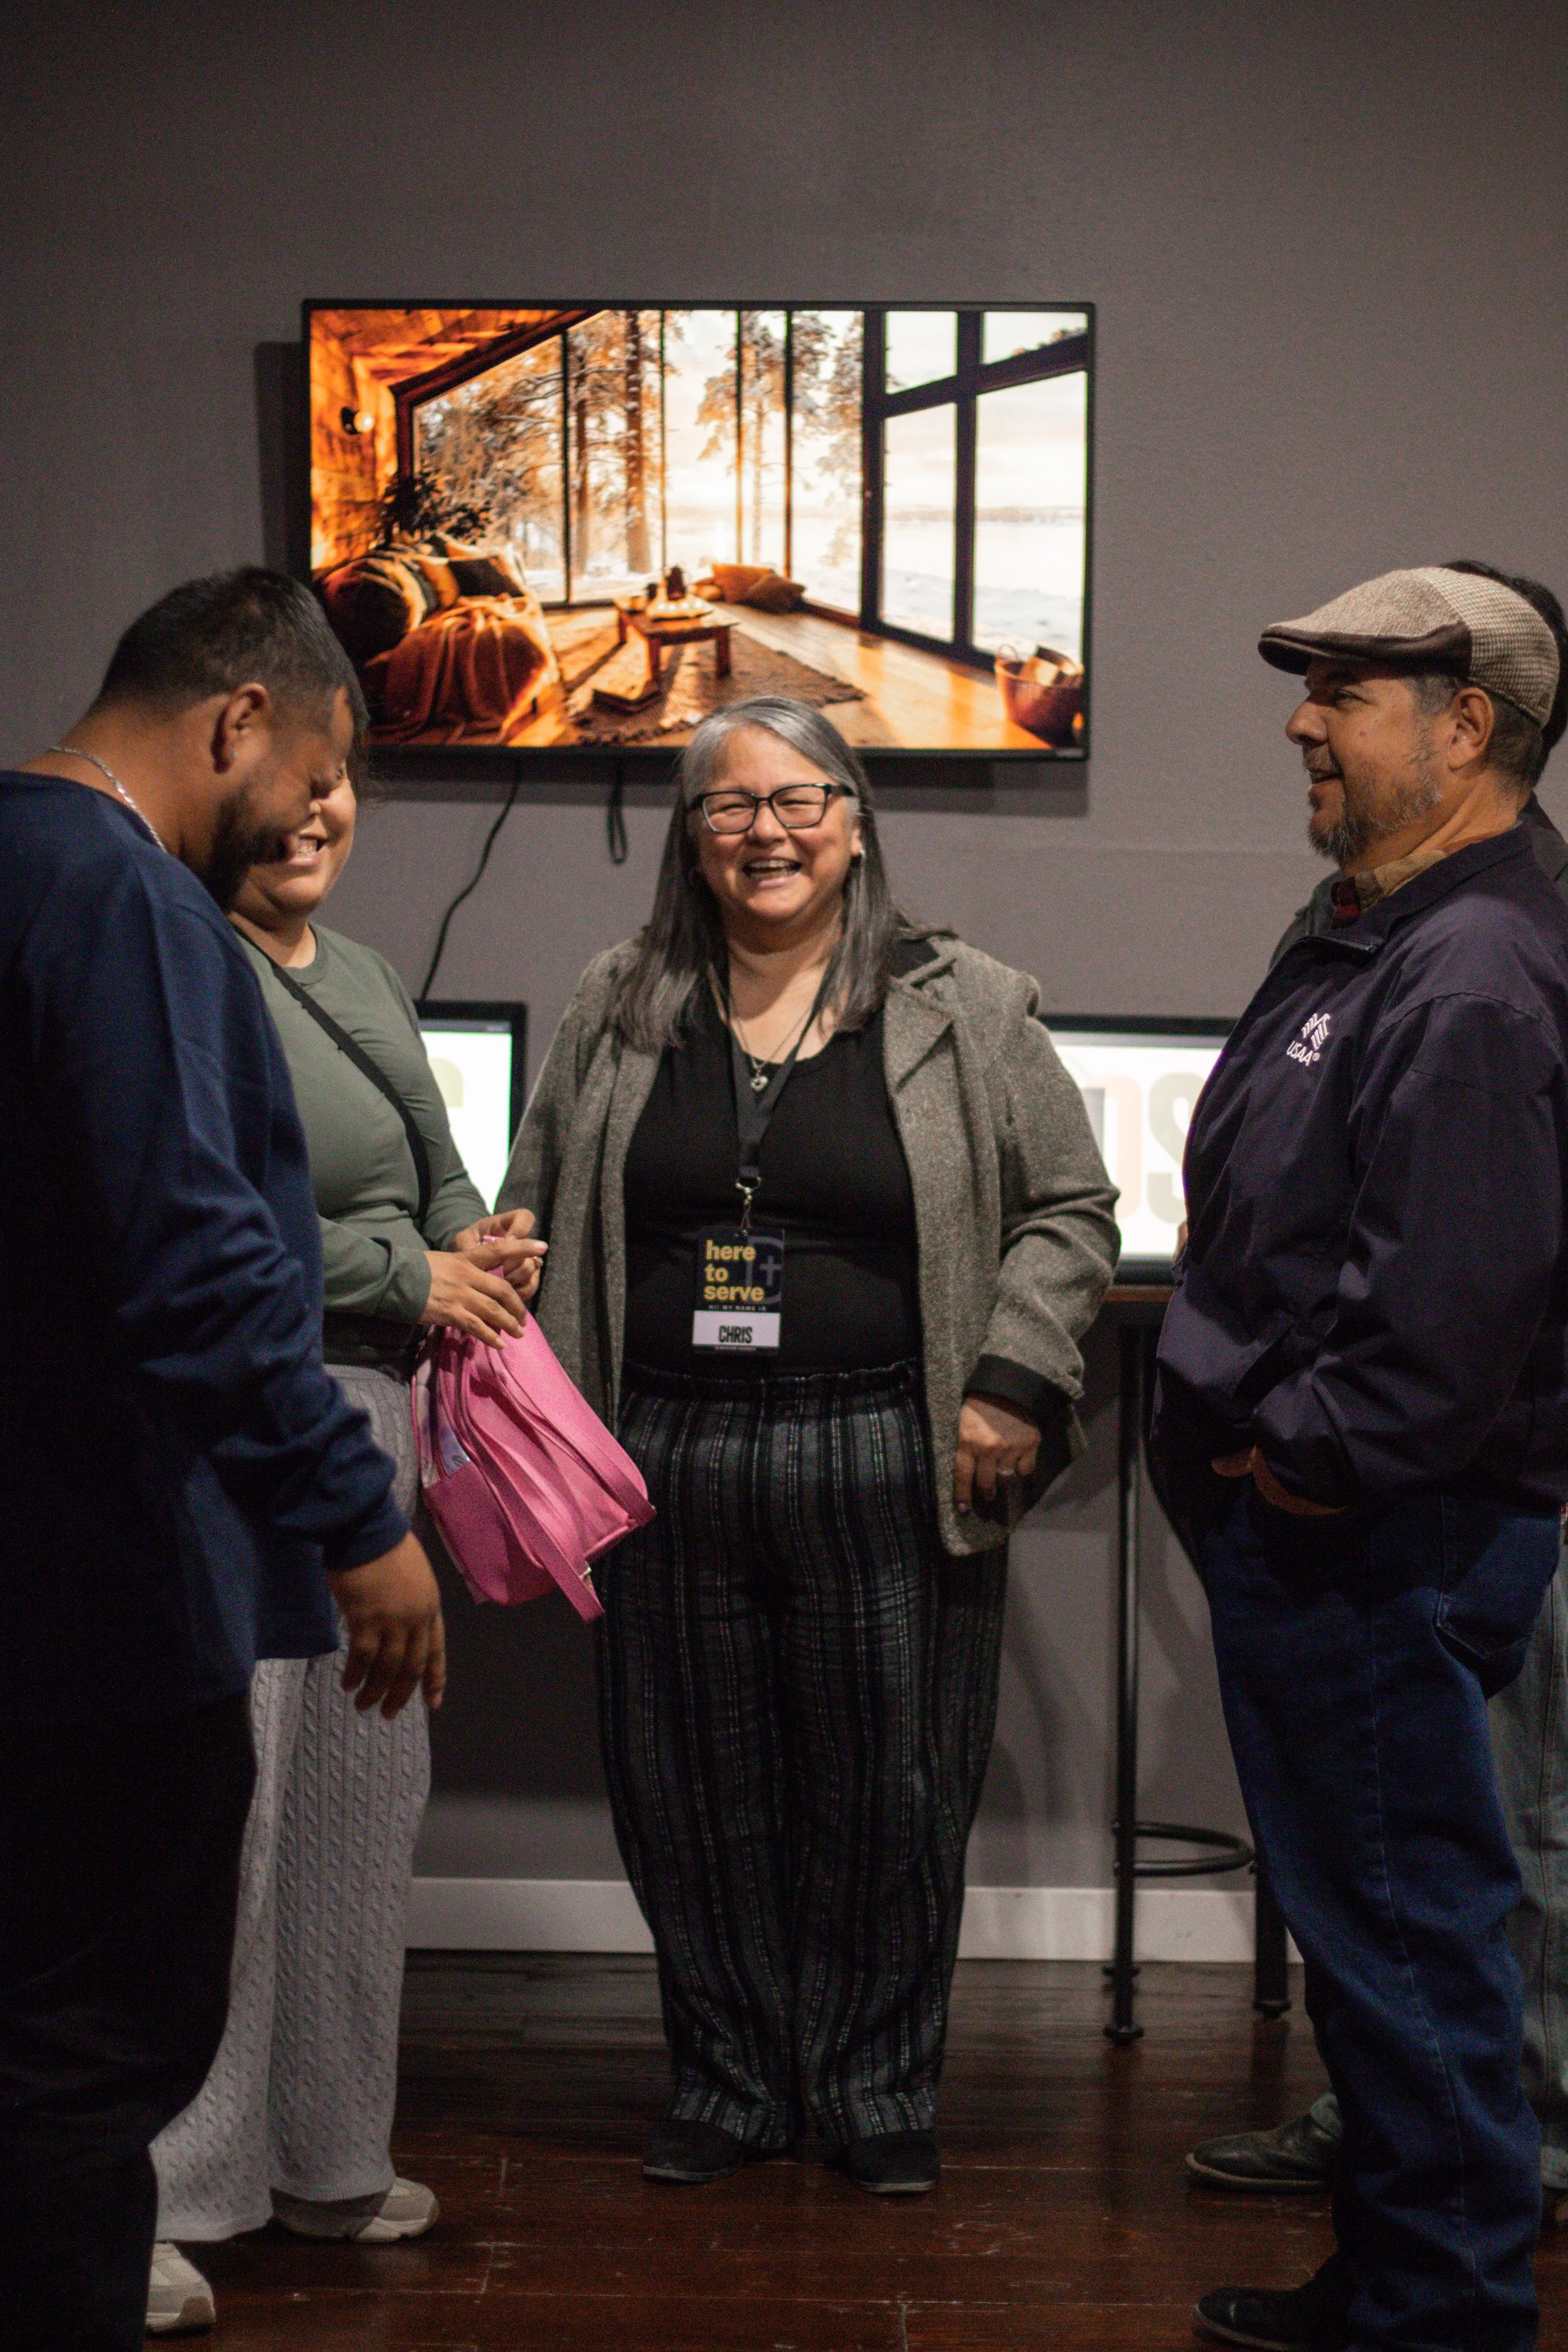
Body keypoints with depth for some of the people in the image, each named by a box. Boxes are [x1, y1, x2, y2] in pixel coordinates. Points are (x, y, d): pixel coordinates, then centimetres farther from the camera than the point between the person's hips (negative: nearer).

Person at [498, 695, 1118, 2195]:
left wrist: (1012, 1379, -7)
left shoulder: (965, 1015, 2)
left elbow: (1069, 1211, 5)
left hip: (887, 1467, -2)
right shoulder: (618, 1018, 9)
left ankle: (878, 2090, 21)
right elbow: (534, 1223, 15)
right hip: (674, 1461, 2)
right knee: (693, 1796, 8)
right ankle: (726, 2085, 24)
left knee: (888, 1792, 4)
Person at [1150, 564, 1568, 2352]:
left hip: (1378, 1542, -11)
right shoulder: (1375, 944, 15)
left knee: (1404, 1928, -2)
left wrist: (1309, 1454, -17)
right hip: (1322, 1532, 11)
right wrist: (1264, 1447, 14)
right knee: (1379, 1917, 19)